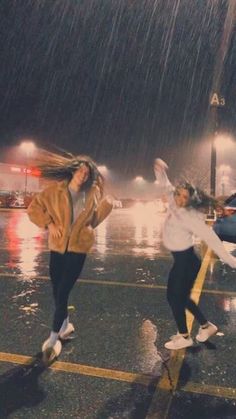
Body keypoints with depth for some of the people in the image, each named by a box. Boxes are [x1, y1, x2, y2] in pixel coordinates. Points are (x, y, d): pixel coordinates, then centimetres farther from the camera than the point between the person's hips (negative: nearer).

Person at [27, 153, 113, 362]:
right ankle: (66, 324, 39)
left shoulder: (91, 194, 0)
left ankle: (53, 338, 12)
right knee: (58, 291, 13)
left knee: (62, 293, -4)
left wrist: (107, 204, -2)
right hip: (58, 247, 2)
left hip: (78, 248, -1)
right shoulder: (55, 190, -4)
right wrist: (49, 223, -12)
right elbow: (33, 208, 0)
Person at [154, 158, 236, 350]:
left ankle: (184, 337, 24)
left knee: (176, 297, 4)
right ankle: (206, 326, 35)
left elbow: (210, 238, -24)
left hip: (187, 260, -8)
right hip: (180, 259, 8)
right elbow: (166, 185, 10)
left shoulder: (191, 217, -23)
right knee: (180, 296, 18)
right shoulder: (174, 203, -4)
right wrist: (160, 170, -6)